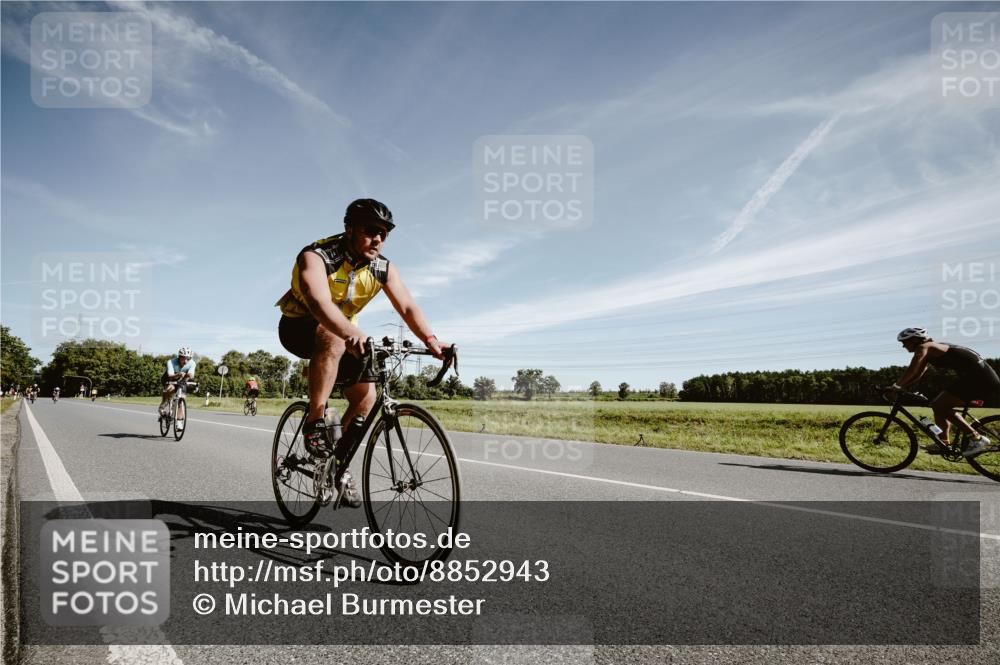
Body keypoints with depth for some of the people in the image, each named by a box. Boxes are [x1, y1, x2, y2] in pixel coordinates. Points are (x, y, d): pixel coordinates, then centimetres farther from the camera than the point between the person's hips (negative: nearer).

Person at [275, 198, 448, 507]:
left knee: (366, 396, -6)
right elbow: (319, 301, -47)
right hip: (299, 327, -5)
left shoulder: (383, 268, -11)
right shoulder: (316, 256, -28)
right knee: (333, 338, -39)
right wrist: (351, 333, -65)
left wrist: (430, 340, -41)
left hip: (344, 333, 6)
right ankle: (315, 421, -28)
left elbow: (407, 306, -22)